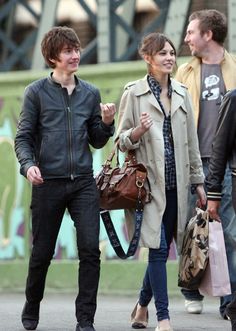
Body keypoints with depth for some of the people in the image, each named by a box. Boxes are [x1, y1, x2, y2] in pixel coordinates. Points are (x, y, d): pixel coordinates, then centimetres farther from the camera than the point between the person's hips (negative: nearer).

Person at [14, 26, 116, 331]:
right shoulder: (36, 92, 2)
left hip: (83, 183, 2)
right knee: (42, 252, 6)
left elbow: (96, 141, 14)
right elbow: (23, 137, 1)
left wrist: (106, 123, -5)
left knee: (90, 250, -9)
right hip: (48, 183, -2)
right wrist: (28, 164, -16)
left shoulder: (90, 93, 10)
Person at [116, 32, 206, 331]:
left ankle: (142, 307, 26)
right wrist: (138, 131, -21)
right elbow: (121, 141, 0)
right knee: (158, 249, -10)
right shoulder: (134, 93, -2)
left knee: (161, 250, 7)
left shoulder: (181, 93, 12)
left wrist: (198, 181, 14)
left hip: (176, 183, 5)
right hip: (149, 182, -5)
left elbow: (191, 141, 15)